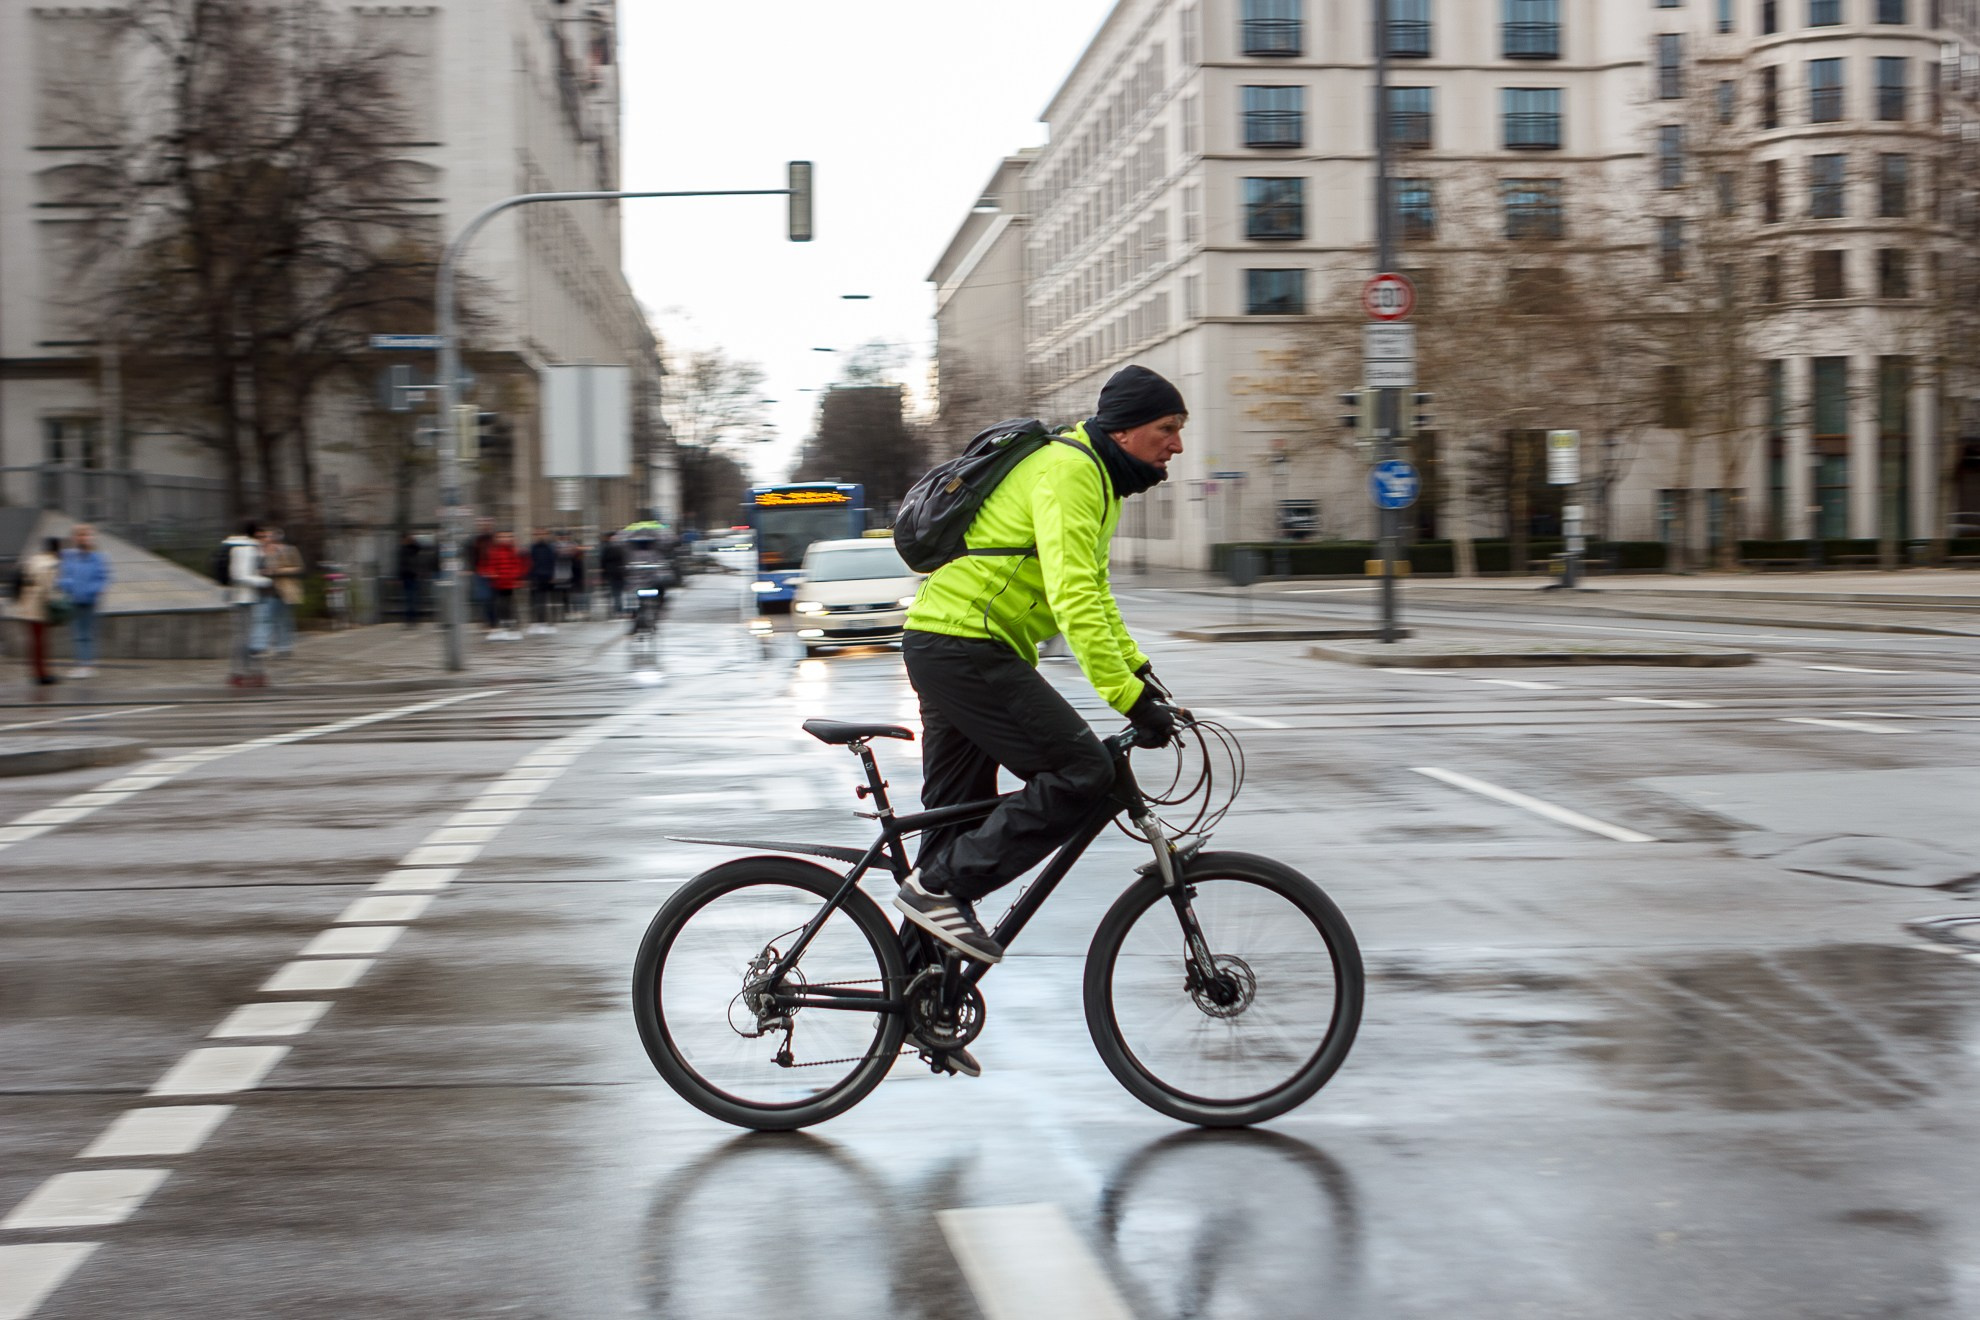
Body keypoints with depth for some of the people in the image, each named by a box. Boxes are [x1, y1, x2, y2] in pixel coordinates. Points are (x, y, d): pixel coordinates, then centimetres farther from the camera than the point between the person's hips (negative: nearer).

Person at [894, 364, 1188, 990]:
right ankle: (940, 887, -12)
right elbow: (1072, 597, -26)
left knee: (960, 810, 13)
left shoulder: (1093, 476, 19)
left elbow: (1093, 588, 29)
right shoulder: (1069, 470, -15)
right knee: (1080, 771, -16)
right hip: (965, 646, -11)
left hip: (941, 646, 11)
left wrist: (1138, 669, 21)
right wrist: (1130, 697, -28)